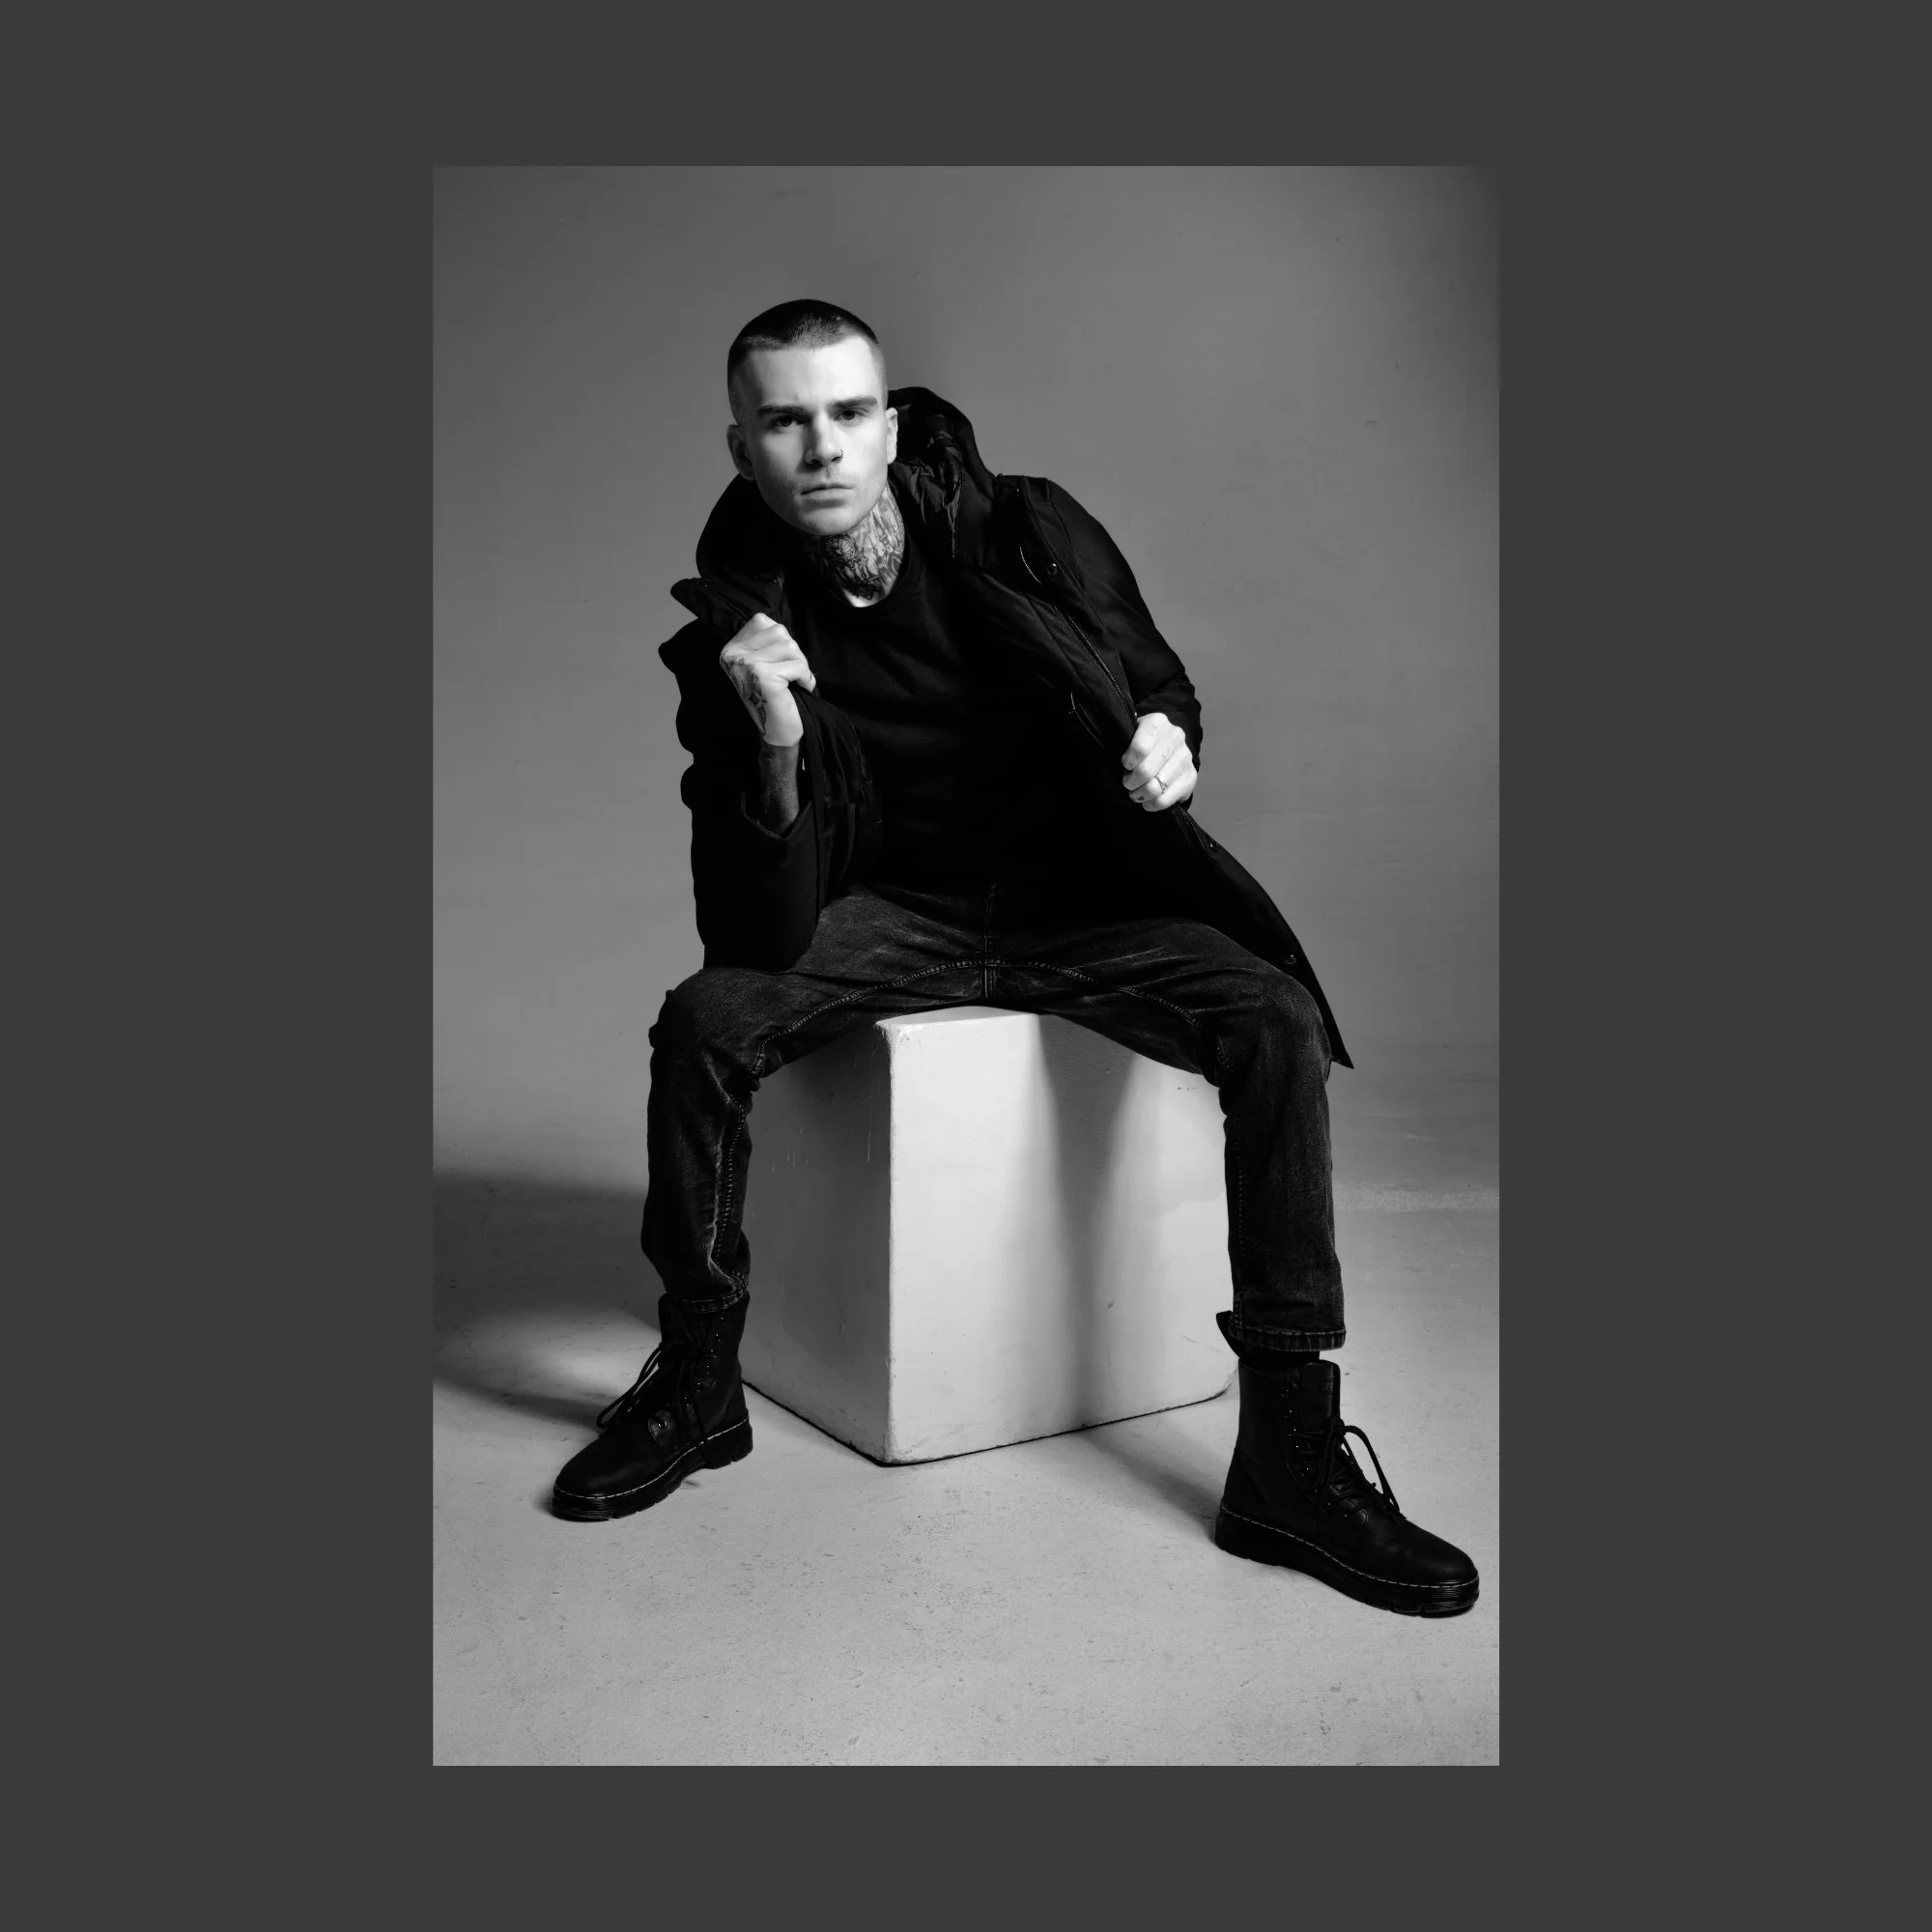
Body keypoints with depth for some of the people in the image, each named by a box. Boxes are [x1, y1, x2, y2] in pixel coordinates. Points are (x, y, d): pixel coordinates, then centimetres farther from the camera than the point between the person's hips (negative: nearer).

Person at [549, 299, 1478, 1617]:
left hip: (1083, 893, 0)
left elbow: (1161, 685, 6)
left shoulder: (1034, 533, -13)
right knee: (703, 1022, -24)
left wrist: (1167, 743, -19)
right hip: (898, 911, 0)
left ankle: (1292, 1455, -17)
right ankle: (697, 1384, -2)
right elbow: (767, 937, -19)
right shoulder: (732, 626, -14)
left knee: (1278, 1023, -24)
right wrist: (775, 753, -35)